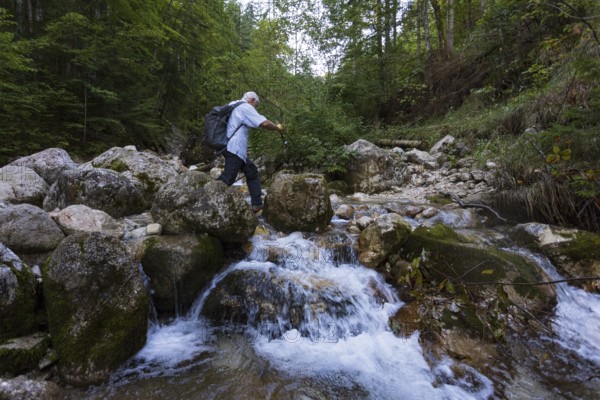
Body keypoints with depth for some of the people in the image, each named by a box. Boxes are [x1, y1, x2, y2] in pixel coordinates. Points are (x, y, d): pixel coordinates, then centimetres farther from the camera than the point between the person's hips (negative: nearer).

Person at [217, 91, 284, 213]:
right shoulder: (245, 107, -7)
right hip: (234, 149, -10)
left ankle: (257, 204, 13)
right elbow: (264, 123, -15)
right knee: (227, 179, -12)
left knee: (252, 172, 14)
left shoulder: (233, 105, 21)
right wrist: (277, 127, 1)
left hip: (230, 147, 10)